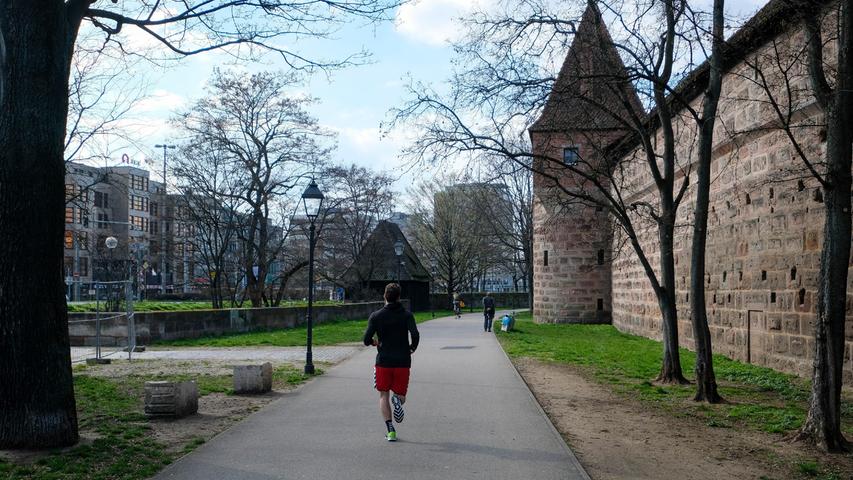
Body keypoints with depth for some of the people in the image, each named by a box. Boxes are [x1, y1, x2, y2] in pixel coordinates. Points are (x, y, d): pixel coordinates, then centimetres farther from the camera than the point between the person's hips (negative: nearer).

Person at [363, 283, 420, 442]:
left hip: (383, 361, 0)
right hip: (403, 361, 0)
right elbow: (415, 335, -15)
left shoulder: (376, 316, -1)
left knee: (383, 396, 11)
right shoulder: (407, 315, -1)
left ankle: (390, 430, -1)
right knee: (401, 395, 12)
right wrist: (412, 348, 5)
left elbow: (366, 339, -7)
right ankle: (398, 400, -25)